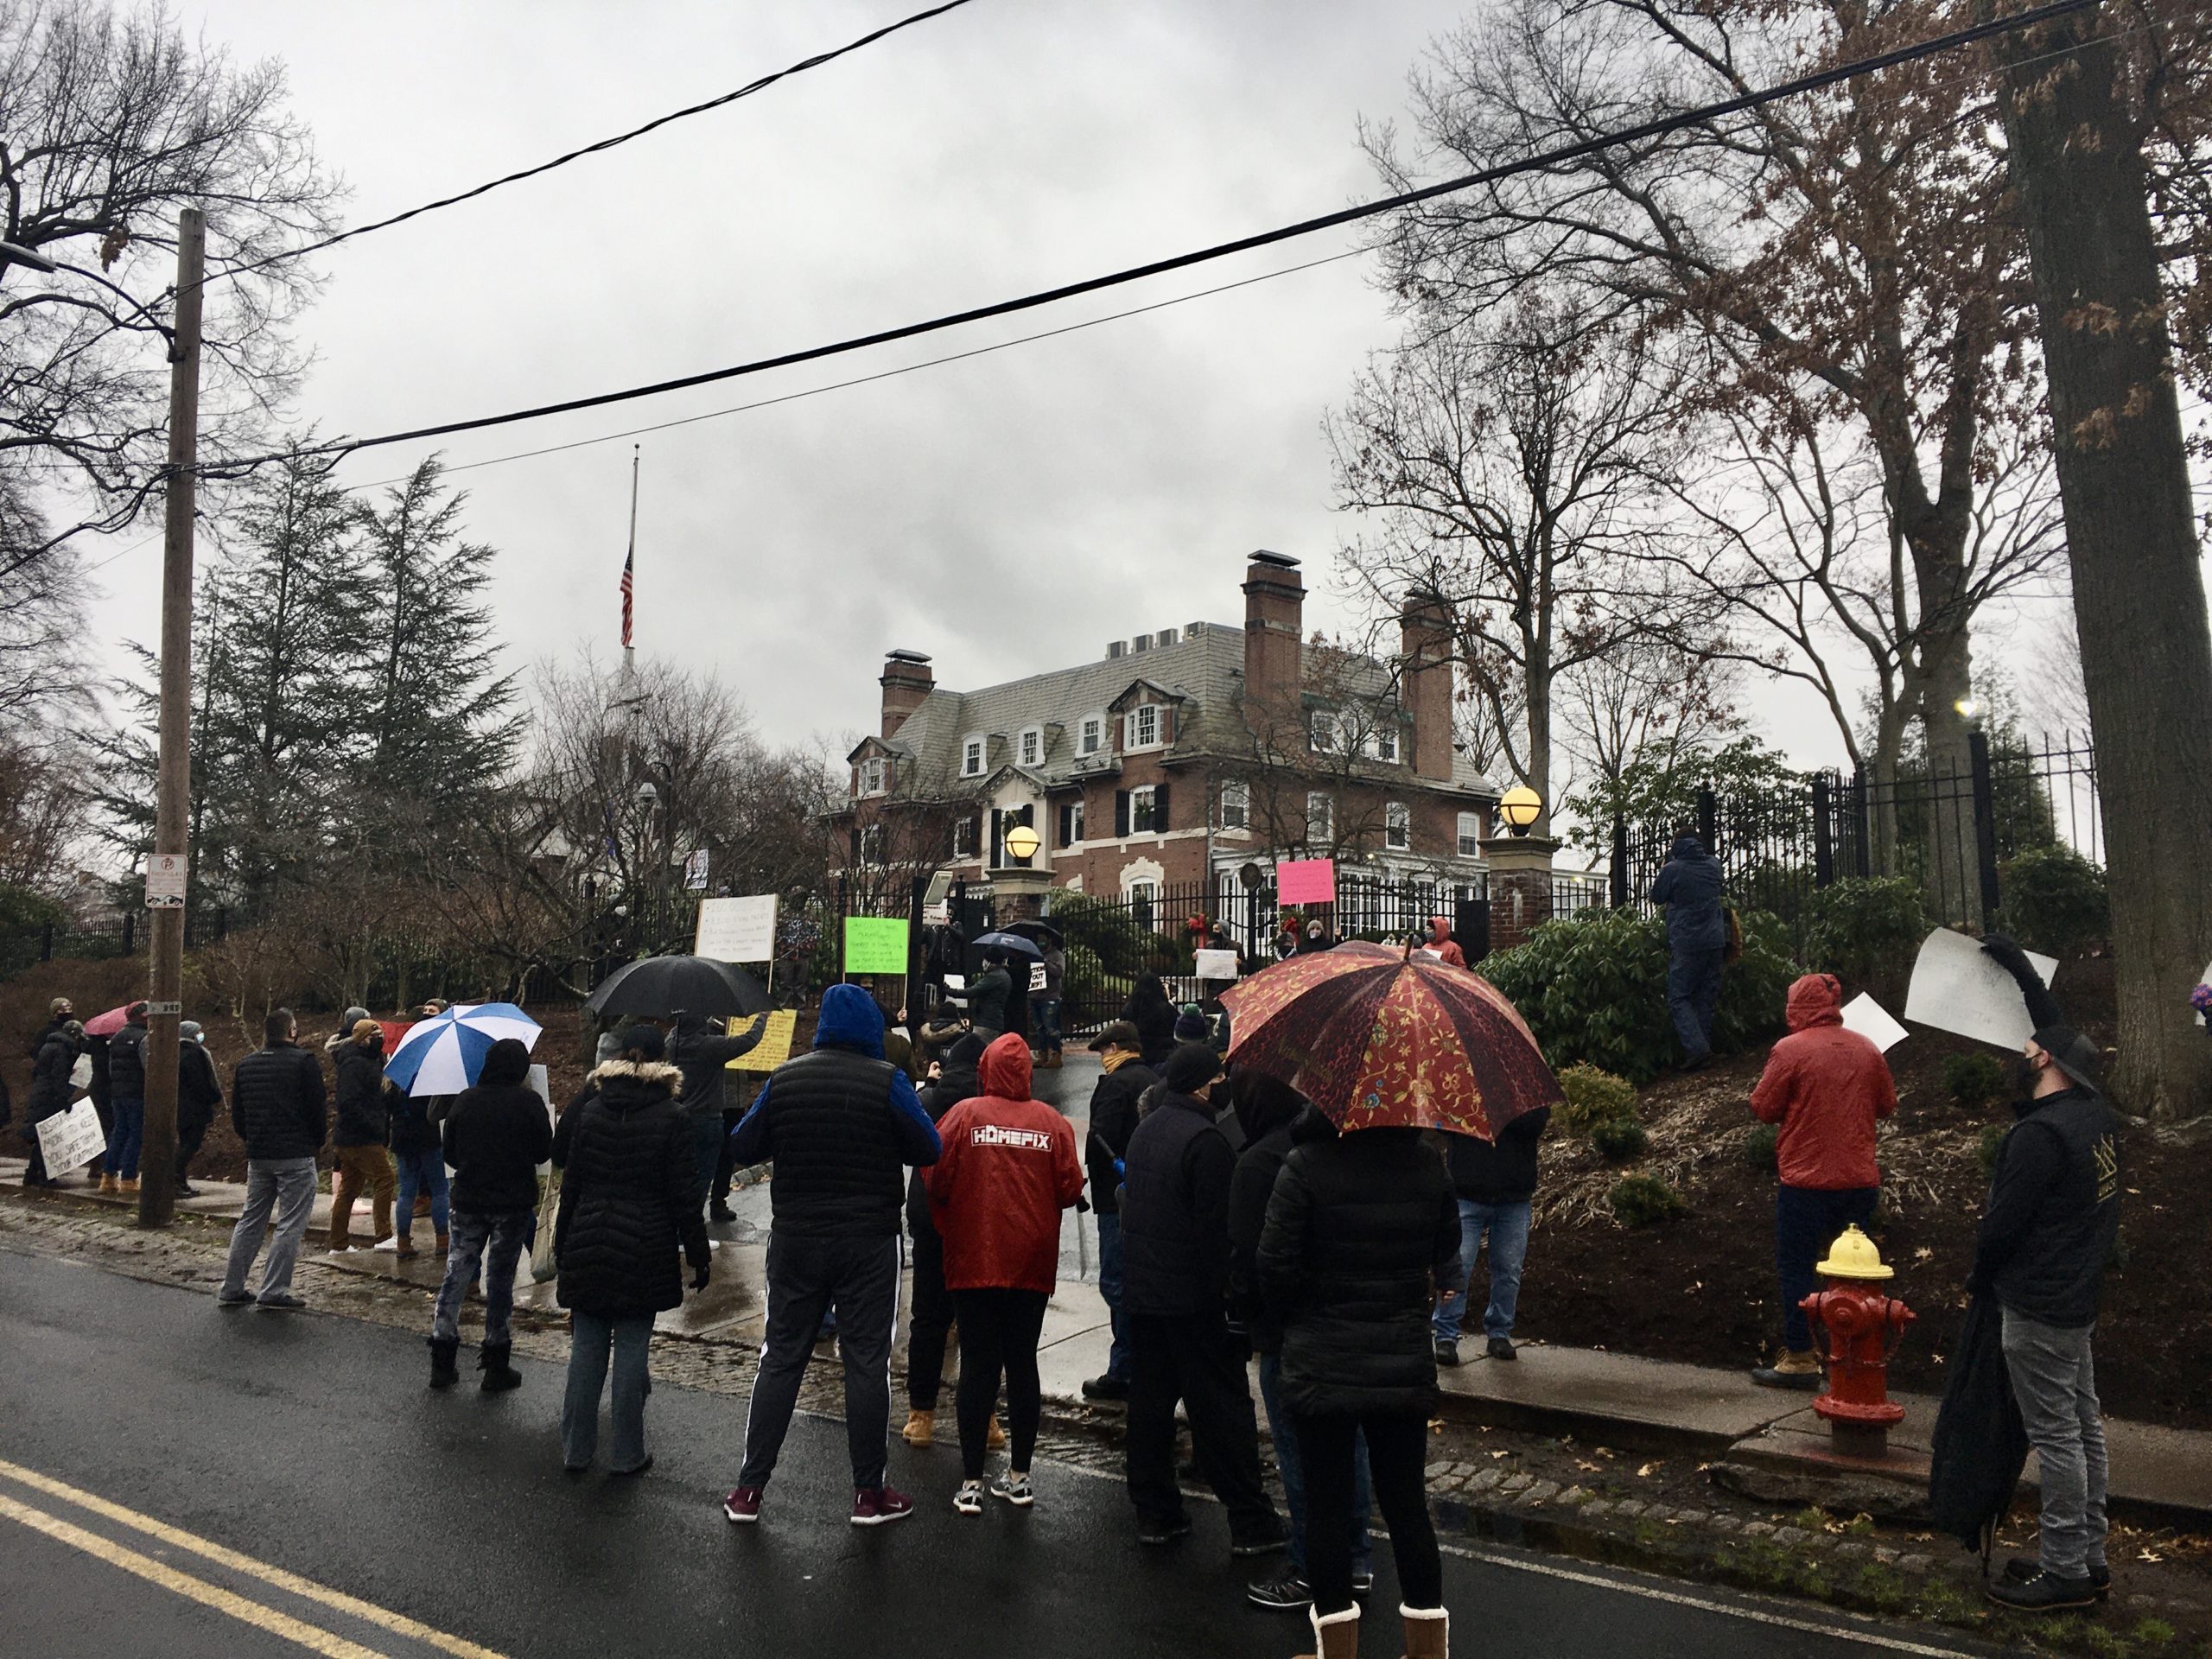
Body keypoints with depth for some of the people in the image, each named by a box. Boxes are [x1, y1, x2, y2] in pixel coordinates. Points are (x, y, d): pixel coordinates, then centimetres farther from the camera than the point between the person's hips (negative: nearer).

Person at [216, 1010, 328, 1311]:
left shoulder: (245, 1065, 10)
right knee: (290, 1225, -1)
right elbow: (317, 1108, -11)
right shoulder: (304, 1062, -10)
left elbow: (237, 1115, 14)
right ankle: (274, 1292, -3)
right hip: (296, 1156, -6)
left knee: (250, 1221, 16)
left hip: (258, 1157, 7)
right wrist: (317, 1142, 5)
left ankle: (232, 1288, 19)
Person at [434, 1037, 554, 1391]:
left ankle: (442, 1362, 12)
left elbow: (449, 1152, 5)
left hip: (468, 1202, 3)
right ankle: (496, 1367, 10)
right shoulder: (529, 1103, -11)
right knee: (500, 1279, 4)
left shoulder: (465, 1100, -1)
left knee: (456, 1274, 11)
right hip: (513, 1203, -2)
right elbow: (544, 1152, -4)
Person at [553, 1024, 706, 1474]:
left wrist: (563, 1247, 15)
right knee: (632, 1350, 4)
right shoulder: (671, 1118, -7)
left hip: (588, 1248, 3)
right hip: (645, 1250, -3)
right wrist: (698, 1256, 1)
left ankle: (576, 1449, 19)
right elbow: (684, 1195, -7)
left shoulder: (590, 1110, 2)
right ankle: (627, 1455, 12)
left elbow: (571, 1183, 7)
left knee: (586, 1348, 11)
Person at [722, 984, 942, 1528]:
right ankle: (869, 1493, 13)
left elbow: (745, 1149, 6)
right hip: (870, 1243, -3)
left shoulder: (784, 1079, -1)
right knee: (867, 1361, 6)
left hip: (795, 1239, 3)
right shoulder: (887, 1081, -10)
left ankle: (749, 1489, 16)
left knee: (781, 1357, 12)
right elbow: (928, 1150, -5)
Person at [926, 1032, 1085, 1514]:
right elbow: (1070, 1189, -3)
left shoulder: (964, 1114, -8)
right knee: (1023, 1365, 11)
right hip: (1033, 1265, 2)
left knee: (977, 1367, 4)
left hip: (973, 1262, -2)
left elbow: (937, 1182, -9)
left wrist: (948, 1227, 10)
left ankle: (971, 1483, 7)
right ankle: (1019, 1477, 19)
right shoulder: (1053, 1123, -3)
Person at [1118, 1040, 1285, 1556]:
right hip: (1193, 1296, -8)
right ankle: (1251, 1523, 6)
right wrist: (1230, 1292, -14)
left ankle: (1155, 1514, 19)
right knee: (1222, 1407, 0)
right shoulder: (1204, 1139, -17)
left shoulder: (1144, 1131, 12)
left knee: (1150, 1401, 12)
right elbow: (1215, 1225, -20)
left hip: (1141, 1289, 8)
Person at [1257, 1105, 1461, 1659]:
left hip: (1321, 1368, -3)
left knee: (1326, 1505, 10)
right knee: (1407, 1503, 15)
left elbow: (1274, 1265, -13)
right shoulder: (1427, 1164, -4)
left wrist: (1290, 1320, 5)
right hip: (1405, 1367, 3)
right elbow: (1447, 1262, 6)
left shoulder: (1306, 1165, -15)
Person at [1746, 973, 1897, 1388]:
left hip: (1805, 1179, -5)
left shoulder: (1790, 1049, -12)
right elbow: (1887, 1105, 15)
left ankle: (1800, 1360, 5)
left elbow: (1763, 1108, -9)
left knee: (1797, 1267, 3)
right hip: (1860, 1180, 5)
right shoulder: (1867, 1049, 4)